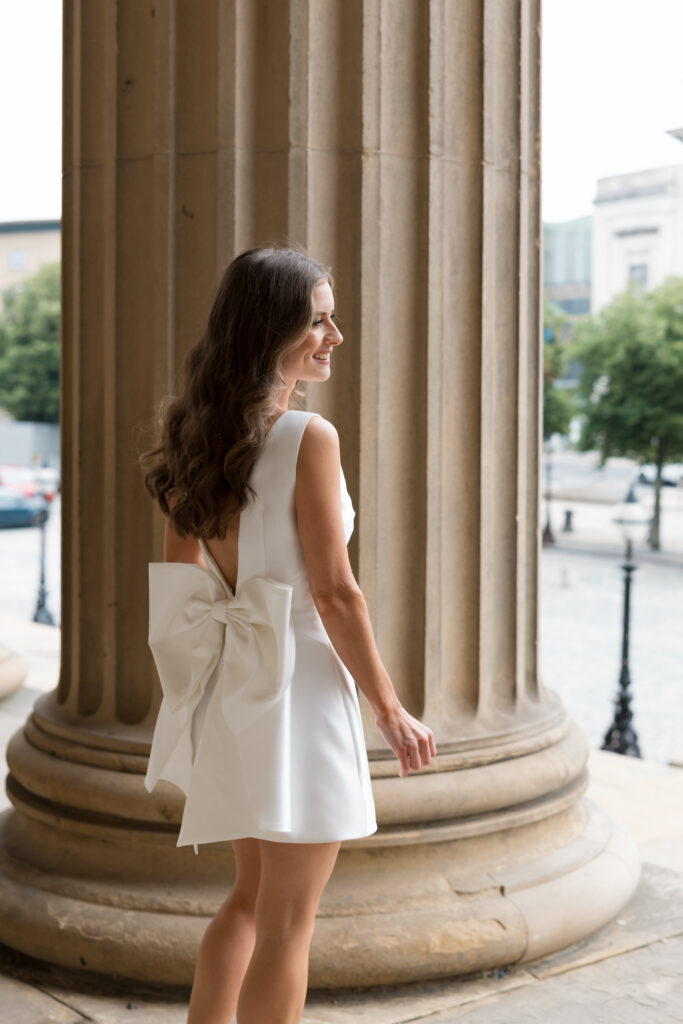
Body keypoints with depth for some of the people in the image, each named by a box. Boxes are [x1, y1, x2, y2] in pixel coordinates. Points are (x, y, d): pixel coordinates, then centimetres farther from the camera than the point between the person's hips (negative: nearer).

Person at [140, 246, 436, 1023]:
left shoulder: (196, 436, 5)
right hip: (297, 687, -7)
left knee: (251, 898, 24)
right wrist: (389, 710, -7)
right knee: (286, 924, 6)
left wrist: (191, 699, 19)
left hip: (225, 689, 8)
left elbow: (180, 580, 9)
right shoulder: (308, 438, -17)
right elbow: (334, 592, -17)